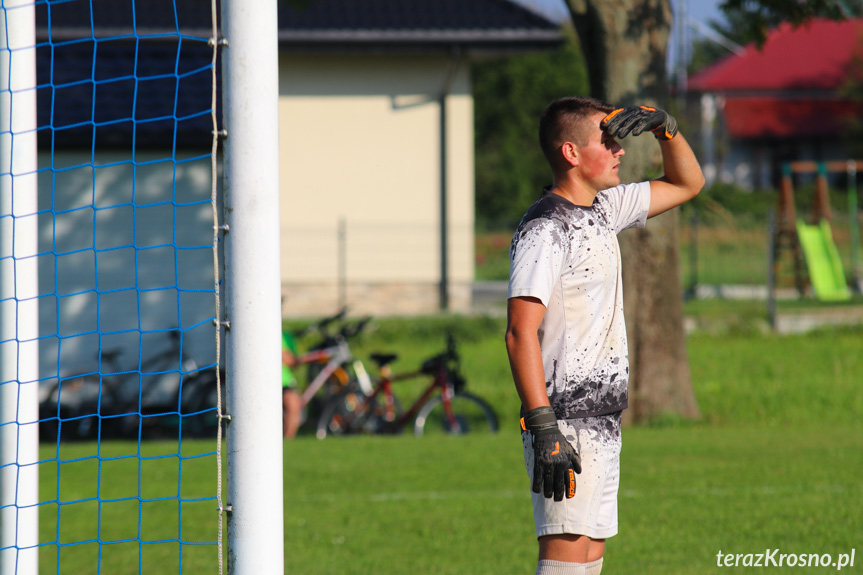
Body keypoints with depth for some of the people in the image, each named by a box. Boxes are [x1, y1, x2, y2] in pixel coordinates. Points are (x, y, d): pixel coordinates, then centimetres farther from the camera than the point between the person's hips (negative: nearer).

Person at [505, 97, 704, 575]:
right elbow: (521, 333, -21)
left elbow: (687, 184, 28)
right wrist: (544, 429, -27)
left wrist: (663, 125, 8)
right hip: (566, 426, -10)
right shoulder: (544, 230, -13)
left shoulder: (604, 210, 14)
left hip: (602, 424, 10)